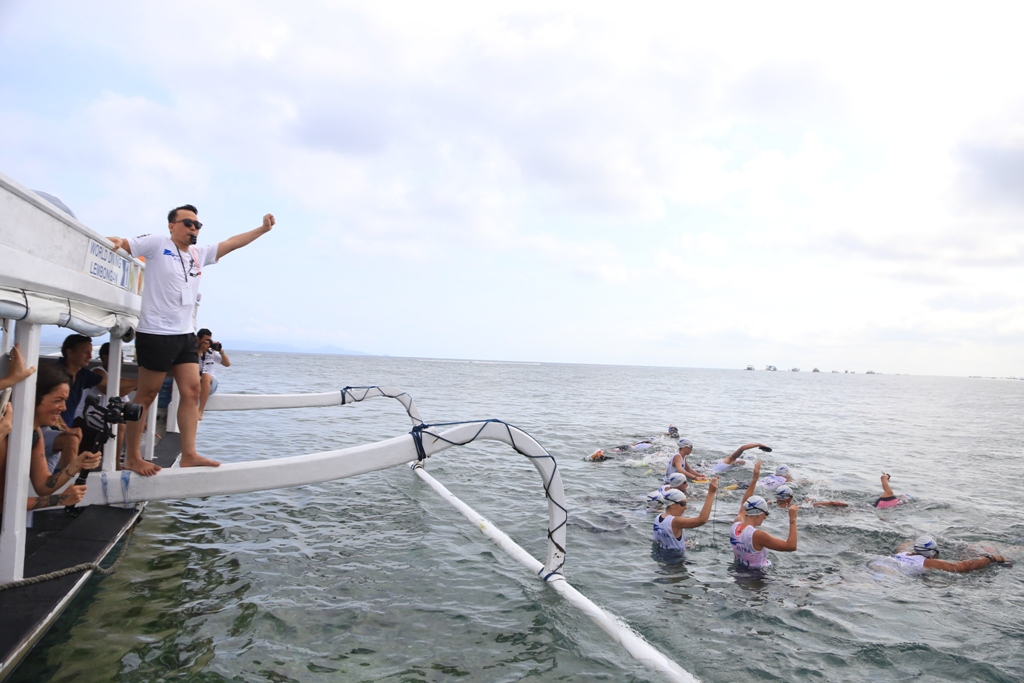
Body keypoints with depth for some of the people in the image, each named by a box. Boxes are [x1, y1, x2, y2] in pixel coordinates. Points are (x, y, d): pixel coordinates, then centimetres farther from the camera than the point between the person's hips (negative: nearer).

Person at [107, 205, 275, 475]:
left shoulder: (200, 254, 15)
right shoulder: (157, 243, -3)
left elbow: (231, 243, 15)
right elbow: (122, 244, -9)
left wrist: (263, 229, 12)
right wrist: (114, 241, -32)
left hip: (185, 334, 7)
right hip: (156, 333, -7)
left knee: (192, 391, 1)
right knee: (146, 395, 0)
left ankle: (189, 455, 4)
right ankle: (132, 457, 10)